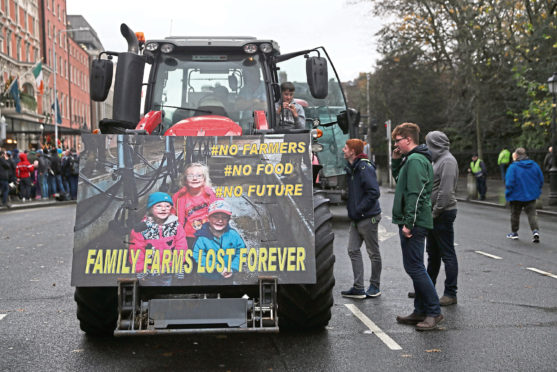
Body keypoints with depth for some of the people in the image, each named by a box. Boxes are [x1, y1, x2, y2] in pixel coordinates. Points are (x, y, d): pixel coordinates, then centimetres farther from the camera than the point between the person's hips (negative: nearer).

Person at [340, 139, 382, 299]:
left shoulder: (365, 168, -17)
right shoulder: (351, 168, 12)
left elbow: (374, 192, -23)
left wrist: (359, 210, -19)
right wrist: (351, 209, 10)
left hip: (368, 217, -9)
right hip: (356, 219, 9)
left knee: (373, 253, 5)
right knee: (353, 251, 6)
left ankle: (374, 286, 17)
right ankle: (358, 288, 10)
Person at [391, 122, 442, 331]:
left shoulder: (415, 160, -15)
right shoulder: (411, 159, 17)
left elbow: (415, 194, -21)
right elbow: (399, 180, 30)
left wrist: (408, 223, -22)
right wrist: (396, 161, 15)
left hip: (414, 223, -11)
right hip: (414, 222, 11)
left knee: (414, 267, -8)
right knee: (415, 267, 13)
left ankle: (434, 312, -3)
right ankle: (421, 311, 19)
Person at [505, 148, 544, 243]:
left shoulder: (513, 167, -15)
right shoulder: (534, 165, 1)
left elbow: (509, 182, -18)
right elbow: (541, 180, 6)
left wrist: (508, 193, -4)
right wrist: (537, 190, 18)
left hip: (517, 195, -3)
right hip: (531, 195, 3)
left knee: (515, 214, 12)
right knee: (532, 213, 5)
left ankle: (514, 232, 24)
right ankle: (535, 231, -13)